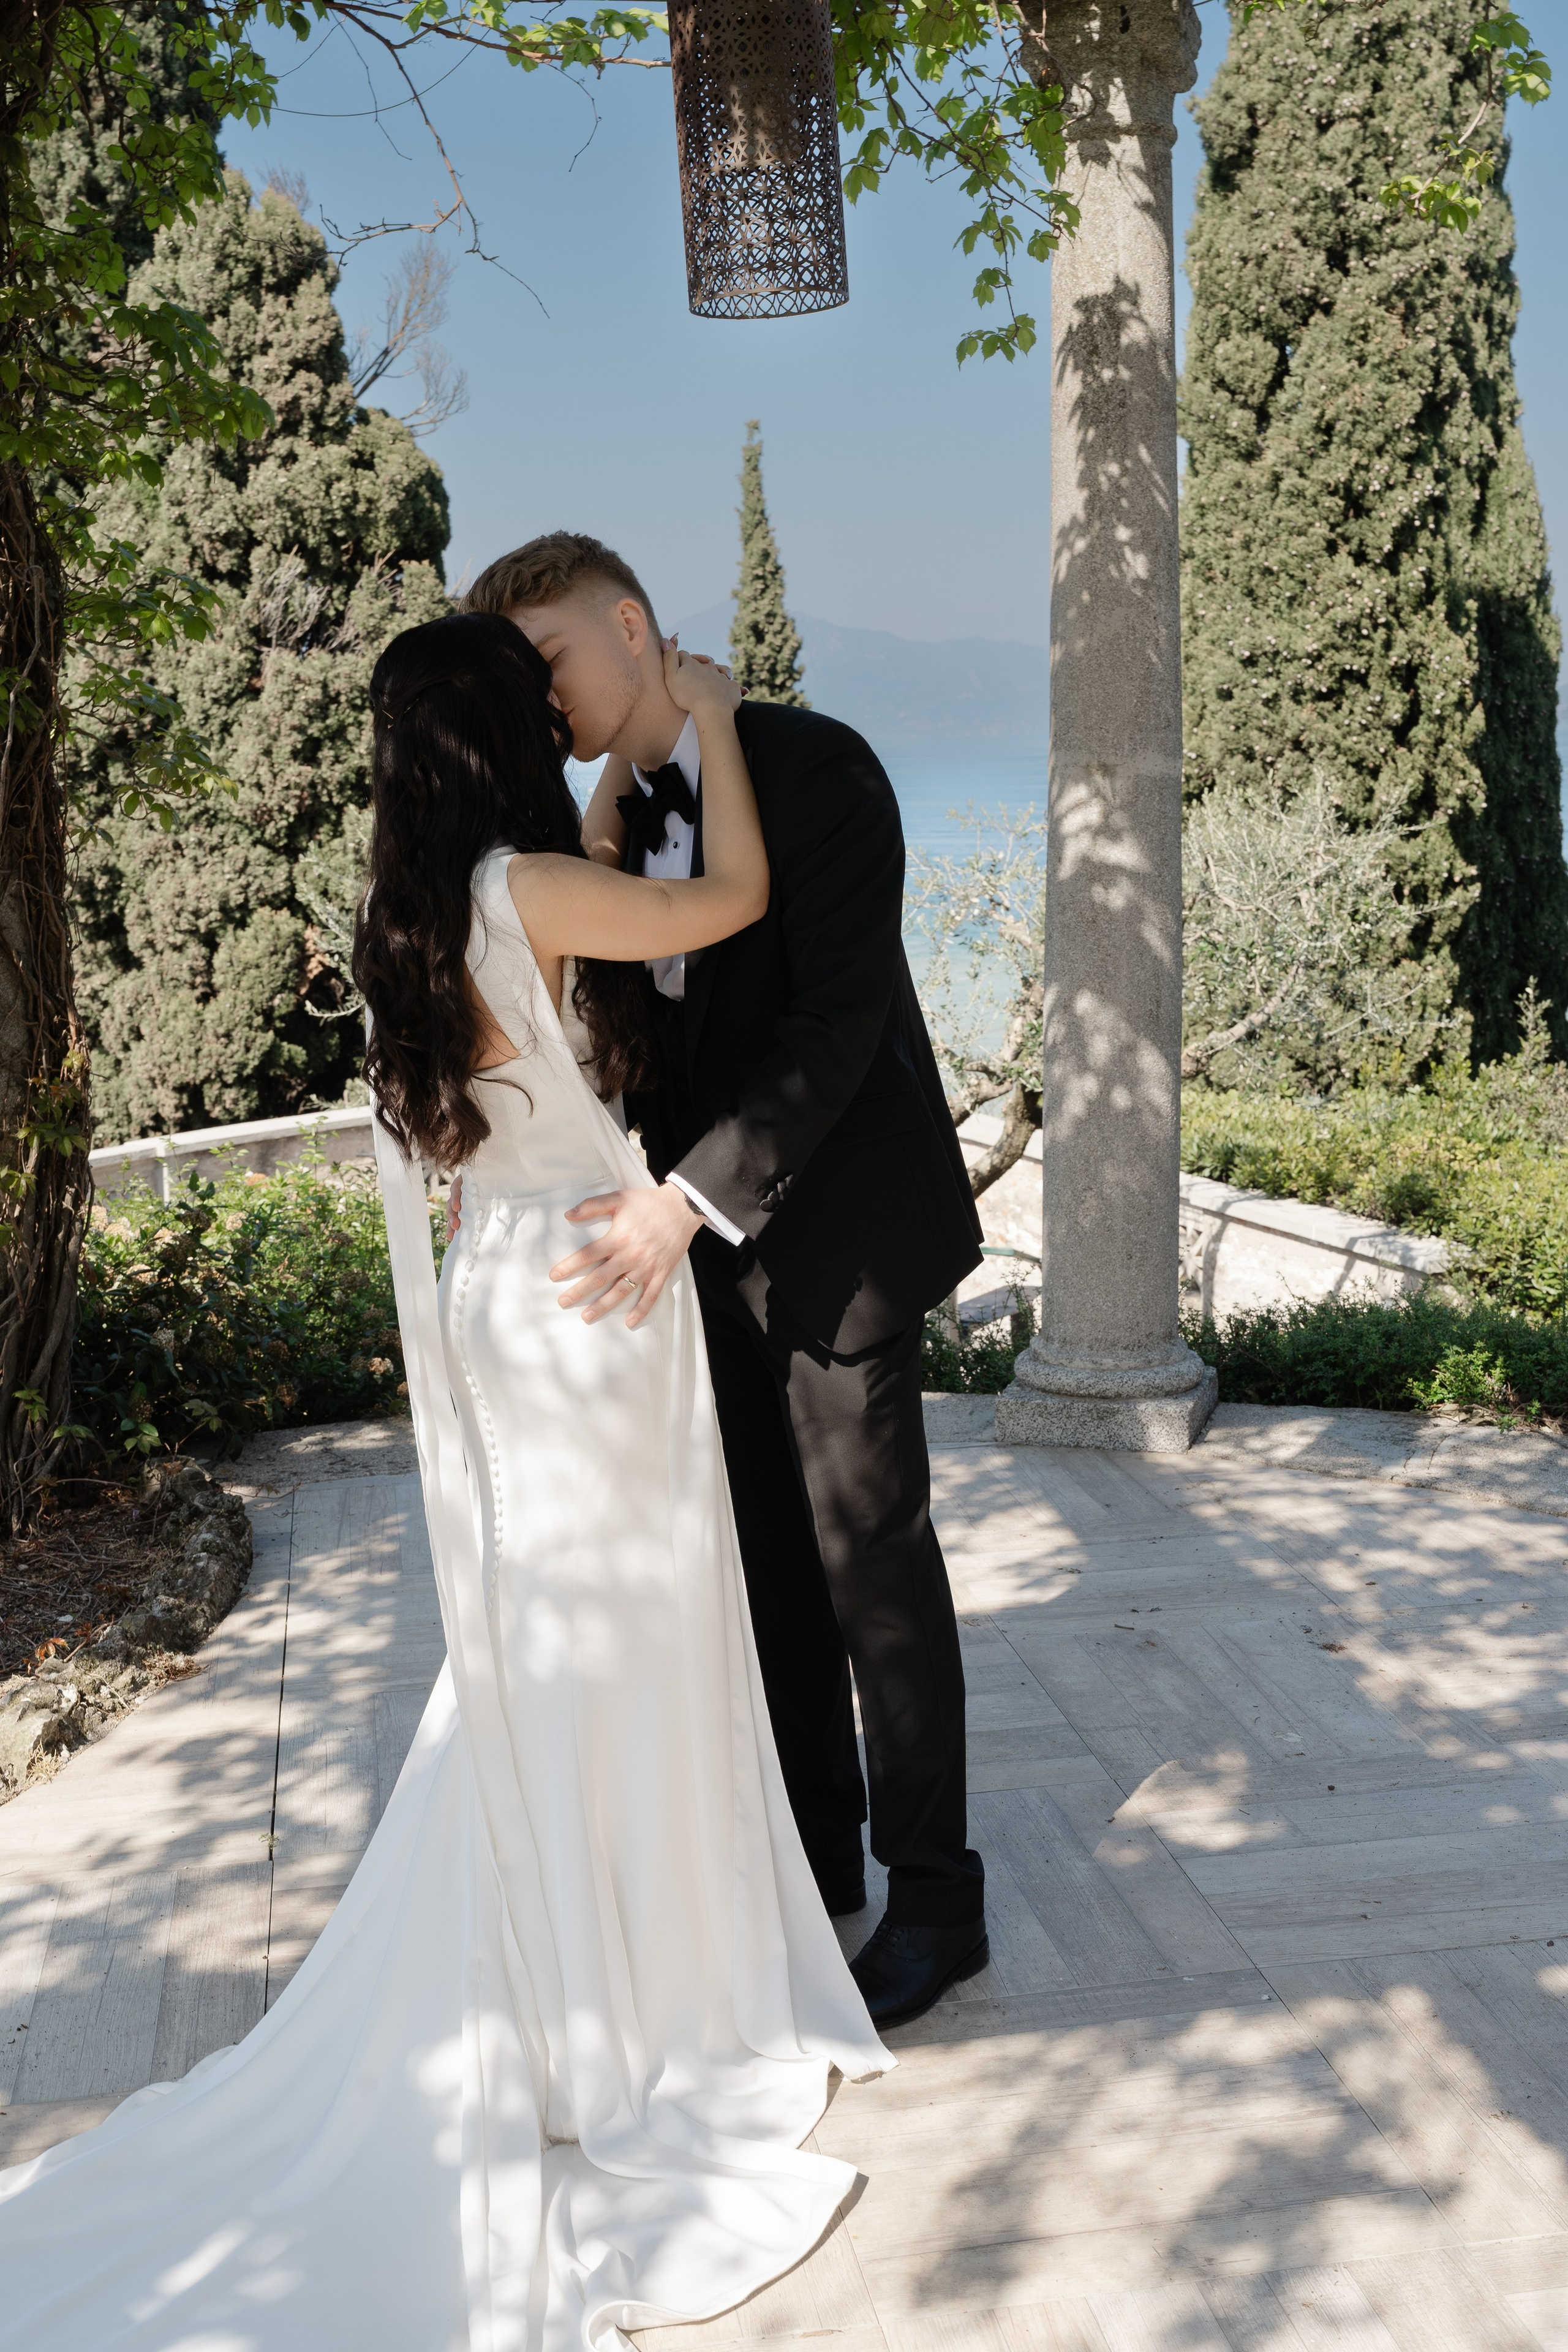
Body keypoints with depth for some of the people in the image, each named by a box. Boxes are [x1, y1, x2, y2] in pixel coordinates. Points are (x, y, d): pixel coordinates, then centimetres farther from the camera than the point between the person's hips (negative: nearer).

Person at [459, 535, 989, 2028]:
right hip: (711, 1234, 7)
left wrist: (694, 1196, -28)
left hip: (834, 1232, -6)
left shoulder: (816, 770, -15)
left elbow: (840, 1013, -22)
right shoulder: (614, 818, 7)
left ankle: (934, 1900, 16)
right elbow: (633, 1030, 10)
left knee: (872, 1560, 1)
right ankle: (813, 1853, 29)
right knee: (769, 1559, 14)